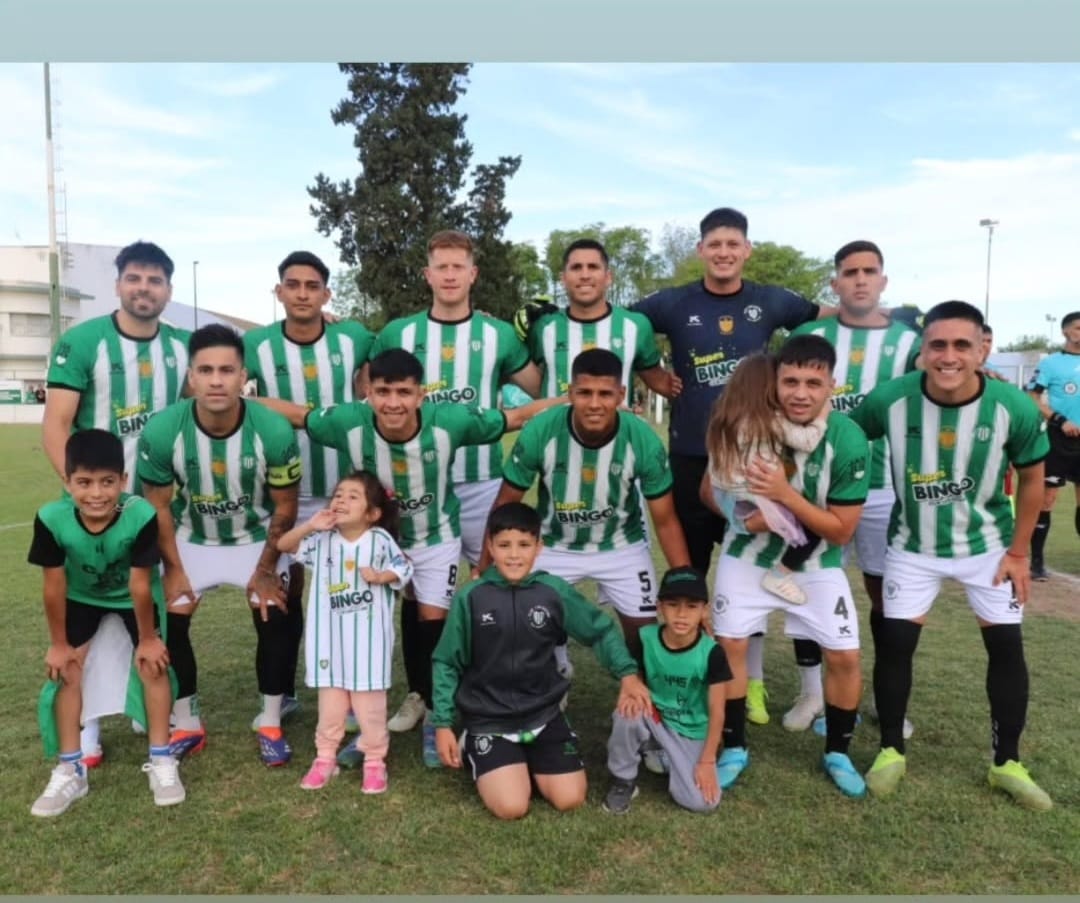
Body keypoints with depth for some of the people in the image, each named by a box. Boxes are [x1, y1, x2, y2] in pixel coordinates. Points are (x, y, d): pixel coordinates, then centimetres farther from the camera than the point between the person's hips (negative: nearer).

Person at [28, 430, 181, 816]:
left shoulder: (141, 516, -40)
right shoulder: (51, 519, -34)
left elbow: (140, 585, -28)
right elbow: (54, 586, -20)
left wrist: (147, 639, -15)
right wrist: (59, 643, -8)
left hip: (133, 597, -2)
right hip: (81, 596, 2)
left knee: (153, 663, -9)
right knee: (67, 669, -5)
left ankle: (161, 761, 5)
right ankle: (71, 770, 10)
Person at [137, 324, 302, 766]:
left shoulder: (274, 431, -30)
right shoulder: (161, 431, -28)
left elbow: (284, 507, -15)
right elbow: (158, 506, -10)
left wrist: (266, 569, -9)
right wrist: (173, 568, -6)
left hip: (257, 538, -1)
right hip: (191, 539, 1)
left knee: (275, 621, -9)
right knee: (168, 623, -4)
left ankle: (271, 725, 10)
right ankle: (187, 725, 17)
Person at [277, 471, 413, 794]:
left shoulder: (380, 540, -9)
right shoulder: (322, 540, 0)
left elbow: (404, 568, -2)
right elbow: (283, 546, 0)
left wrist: (380, 577, -21)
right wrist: (310, 526, -14)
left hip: (368, 637, -2)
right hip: (331, 636, 3)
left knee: (370, 703, 7)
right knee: (330, 702, 13)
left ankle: (374, 761, 21)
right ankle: (325, 758, 28)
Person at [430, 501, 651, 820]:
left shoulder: (554, 591, -8)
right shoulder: (470, 598, -12)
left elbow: (601, 630, 3)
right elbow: (446, 664, -2)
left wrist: (627, 673, -13)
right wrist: (443, 724, -6)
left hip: (543, 715, 2)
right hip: (488, 720, -2)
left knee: (570, 799, -5)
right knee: (511, 807, -15)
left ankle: (526, 761, 23)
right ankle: (474, 748, 14)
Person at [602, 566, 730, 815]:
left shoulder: (711, 652, -21)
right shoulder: (645, 638, -17)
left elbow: (717, 713, -13)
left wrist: (707, 761, -11)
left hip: (692, 733, 0)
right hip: (654, 718, 0)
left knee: (702, 802, -17)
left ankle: (665, 757, 15)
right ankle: (623, 780, -6)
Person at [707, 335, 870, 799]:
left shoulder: (849, 441, -23)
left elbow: (841, 530, -17)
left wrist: (785, 494, -31)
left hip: (817, 564, 0)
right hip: (748, 554, 1)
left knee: (845, 656, -3)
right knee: (729, 644, -2)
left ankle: (837, 754, 23)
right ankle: (734, 748, 19)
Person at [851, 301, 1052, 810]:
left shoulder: (1014, 408, -21)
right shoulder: (890, 400, -23)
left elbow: (1032, 478, -4)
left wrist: (1018, 551, -4)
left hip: (988, 544, 1)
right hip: (913, 545, 0)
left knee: (1006, 646, 4)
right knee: (894, 642, -2)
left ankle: (1007, 764, 23)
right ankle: (891, 752, 18)